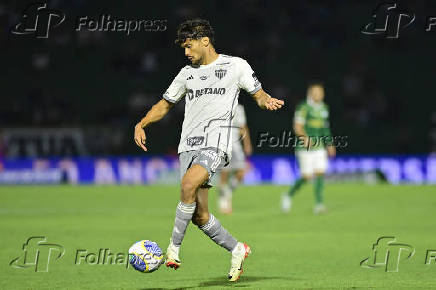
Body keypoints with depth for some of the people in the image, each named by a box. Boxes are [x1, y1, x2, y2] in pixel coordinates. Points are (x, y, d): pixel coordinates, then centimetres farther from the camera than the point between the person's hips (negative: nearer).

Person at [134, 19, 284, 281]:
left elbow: (259, 94, 12)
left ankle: (174, 248, -24)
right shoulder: (187, 74, 21)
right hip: (189, 145, 6)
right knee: (199, 215, -1)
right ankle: (237, 250, 20)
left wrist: (268, 101, -12)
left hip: (216, 143, -6)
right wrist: (142, 124, 10)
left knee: (189, 184, -32)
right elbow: (165, 104, 26)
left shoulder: (235, 66, 8)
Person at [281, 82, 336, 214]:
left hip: (319, 147, 6)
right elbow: (297, 127, -14)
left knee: (320, 173, -6)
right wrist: (305, 138, -28)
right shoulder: (303, 107, -9)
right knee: (307, 176, -6)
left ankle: (319, 204, -5)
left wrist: (329, 144, 20)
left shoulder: (324, 108, 13)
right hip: (305, 148, -6)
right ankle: (289, 196, 16)